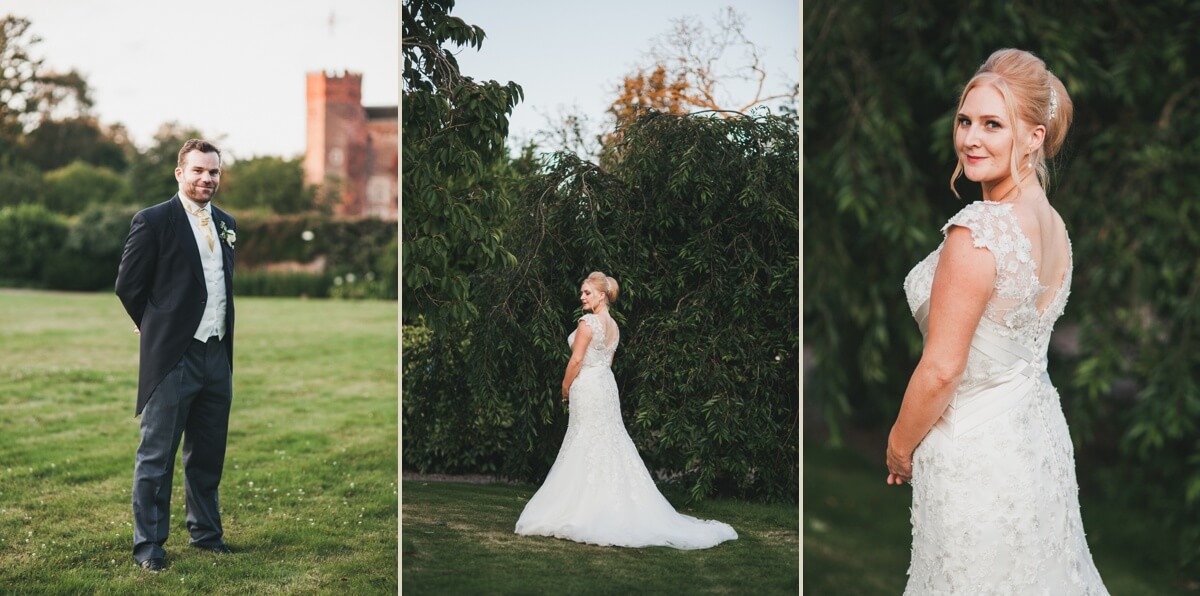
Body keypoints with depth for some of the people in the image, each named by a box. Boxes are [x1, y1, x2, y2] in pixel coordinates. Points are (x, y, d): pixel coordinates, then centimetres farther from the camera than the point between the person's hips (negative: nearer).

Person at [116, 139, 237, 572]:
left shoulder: (227, 224, 12)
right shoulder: (153, 222, -8)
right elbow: (128, 285, -4)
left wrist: (223, 333, 15)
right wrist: (158, 328, 5)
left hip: (218, 357, 6)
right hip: (173, 357, -6)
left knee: (207, 455, 15)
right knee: (157, 456, 2)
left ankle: (205, 532, 28)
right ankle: (148, 544, 10)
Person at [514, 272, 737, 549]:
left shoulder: (588, 322, -13)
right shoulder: (614, 326, 13)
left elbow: (576, 360, -16)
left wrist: (565, 389, -2)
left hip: (587, 388, -8)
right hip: (607, 386, 8)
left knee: (587, 449, -5)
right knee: (610, 446, 10)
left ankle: (587, 514, -3)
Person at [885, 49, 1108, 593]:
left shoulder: (975, 232, -25)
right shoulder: (1054, 224, 2)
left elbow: (941, 370, -22)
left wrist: (899, 446, -6)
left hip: (975, 446, -8)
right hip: (1039, 428, 8)